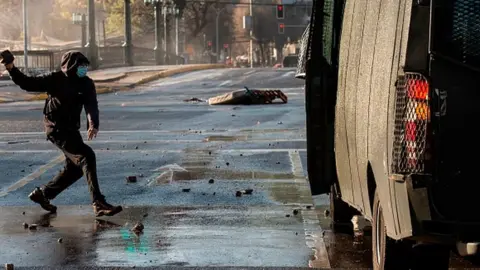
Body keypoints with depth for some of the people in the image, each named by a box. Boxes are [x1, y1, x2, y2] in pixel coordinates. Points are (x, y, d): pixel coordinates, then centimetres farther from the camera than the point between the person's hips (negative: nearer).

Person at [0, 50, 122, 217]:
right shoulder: (55, 79, -11)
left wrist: (93, 125, -36)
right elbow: (28, 84, -6)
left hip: (71, 129, 7)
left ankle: (43, 194, 32)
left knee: (75, 167, 14)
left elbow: (91, 107, -16)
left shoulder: (86, 84, -2)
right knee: (86, 156, -20)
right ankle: (99, 204, -24)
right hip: (56, 128, -7)